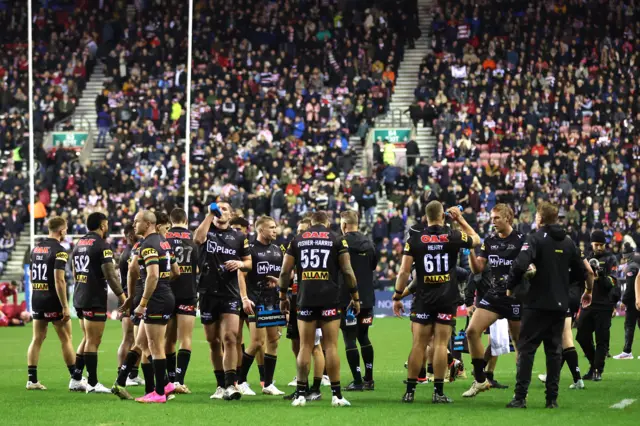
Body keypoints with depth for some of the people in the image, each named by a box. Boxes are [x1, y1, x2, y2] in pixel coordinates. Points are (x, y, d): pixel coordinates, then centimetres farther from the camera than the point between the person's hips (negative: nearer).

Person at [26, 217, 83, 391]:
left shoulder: (36, 248, 9)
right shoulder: (59, 250, -14)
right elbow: (59, 280, -20)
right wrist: (65, 307, -19)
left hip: (37, 299, 7)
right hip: (53, 300, -7)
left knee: (37, 339, 8)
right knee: (66, 339, 1)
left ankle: (32, 380, 5)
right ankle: (75, 379, 3)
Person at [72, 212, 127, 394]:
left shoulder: (79, 244, 12)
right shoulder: (102, 245, -13)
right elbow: (110, 273, -18)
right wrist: (121, 295, -11)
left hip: (79, 297, 8)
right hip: (95, 300, -8)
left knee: (87, 339, 18)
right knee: (93, 341, -4)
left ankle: (76, 379, 18)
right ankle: (92, 384, -2)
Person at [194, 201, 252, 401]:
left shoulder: (239, 237, 10)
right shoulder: (207, 231, 5)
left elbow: (249, 263, 16)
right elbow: (198, 238, -19)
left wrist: (240, 264, -7)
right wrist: (210, 214, -15)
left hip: (230, 294, -1)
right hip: (208, 293, 1)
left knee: (230, 337, -15)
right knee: (214, 341, 7)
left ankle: (230, 385, -19)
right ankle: (221, 385, 17)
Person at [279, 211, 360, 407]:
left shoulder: (297, 240, 10)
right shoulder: (337, 240, 4)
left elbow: (285, 271, 8)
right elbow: (347, 271, -1)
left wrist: (283, 296, 18)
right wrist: (355, 297, 7)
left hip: (305, 299, 2)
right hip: (330, 300, -2)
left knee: (305, 347, 5)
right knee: (331, 346, -1)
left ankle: (301, 394, 3)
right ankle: (336, 395, -2)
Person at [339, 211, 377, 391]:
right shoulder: (369, 242, 6)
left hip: (347, 297, -6)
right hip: (367, 298, 6)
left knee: (350, 339, -2)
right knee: (364, 337, 15)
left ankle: (357, 380, -5)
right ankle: (369, 379, 16)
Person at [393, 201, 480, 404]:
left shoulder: (415, 240, -2)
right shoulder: (453, 237, -2)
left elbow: (404, 271, -4)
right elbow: (476, 240, 18)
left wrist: (397, 297, 4)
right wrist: (460, 219, 24)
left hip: (423, 300, 0)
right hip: (447, 300, 0)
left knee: (418, 344, 3)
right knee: (441, 344, 0)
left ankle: (410, 391, 4)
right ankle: (438, 392, -2)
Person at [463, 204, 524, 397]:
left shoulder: (521, 240, -7)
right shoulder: (490, 241, 9)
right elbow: (477, 269, 8)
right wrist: (471, 251, -7)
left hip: (515, 298, -5)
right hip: (493, 295, 5)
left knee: (520, 342, 1)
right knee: (472, 331, -9)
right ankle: (480, 380, 0)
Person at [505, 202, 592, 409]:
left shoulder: (535, 238, -8)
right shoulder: (568, 242, 9)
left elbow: (519, 265, -23)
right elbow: (581, 271, 16)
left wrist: (510, 287, -8)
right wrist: (588, 291, 34)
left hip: (537, 304, -5)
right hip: (560, 305, 5)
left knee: (526, 349, -2)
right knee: (554, 350, 10)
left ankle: (520, 397, -9)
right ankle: (552, 398, 7)